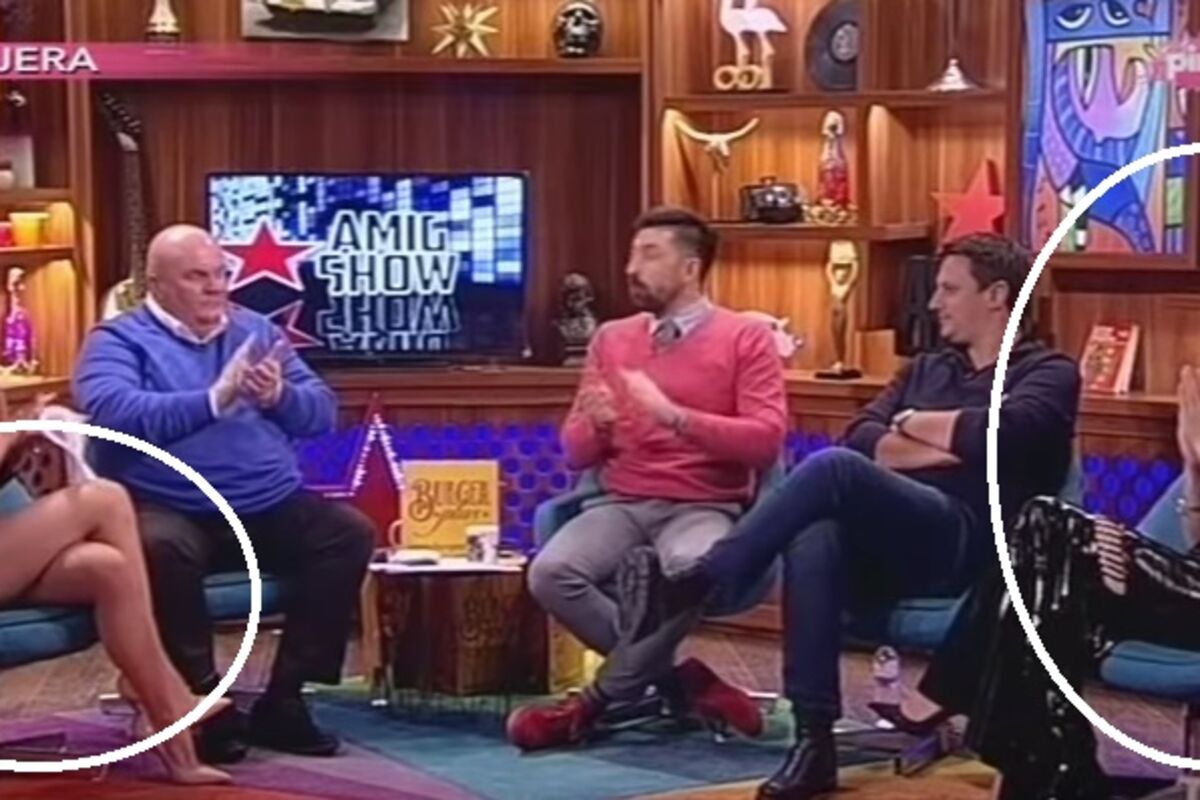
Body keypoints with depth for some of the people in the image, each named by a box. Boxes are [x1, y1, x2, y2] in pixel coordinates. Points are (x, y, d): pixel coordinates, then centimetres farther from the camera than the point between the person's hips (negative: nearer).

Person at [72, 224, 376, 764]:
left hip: (271, 508, 5)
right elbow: (113, 412, -20)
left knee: (350, 533, -16)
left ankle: (283, 700, -11)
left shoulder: (256, 330, 17)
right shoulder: (118, 340, 1)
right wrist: (214, 399, -25)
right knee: (159, 548, -37)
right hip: (171, 511, -5)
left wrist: (280, 396, -12)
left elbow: (322, 412, 11)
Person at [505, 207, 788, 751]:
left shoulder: (745, 338, 2)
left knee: (688, 570, -39)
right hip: (622, 504, 4)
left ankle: (601, 698, -16)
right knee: (550, 573, -27)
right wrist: (597, 424, -9)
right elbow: (576, 454, 15)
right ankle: (679, 678, -12)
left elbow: (766, 441, -10)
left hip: (703, 508, -4)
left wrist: (673, 415, -18)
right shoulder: (611, 339, 15)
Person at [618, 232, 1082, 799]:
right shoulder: (926, 368, 28)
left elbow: (996, 436, -13)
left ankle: (691, 587, -29)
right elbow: (860, 440, 11)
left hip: (971, 544, -5)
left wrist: (912, 424, 4)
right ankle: (813, 741, -35)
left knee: (833, 469, -30)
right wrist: (950, 446, -2)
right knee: (815, 539, -33)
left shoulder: (1047, 374, 9)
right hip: (891, 546, 5)